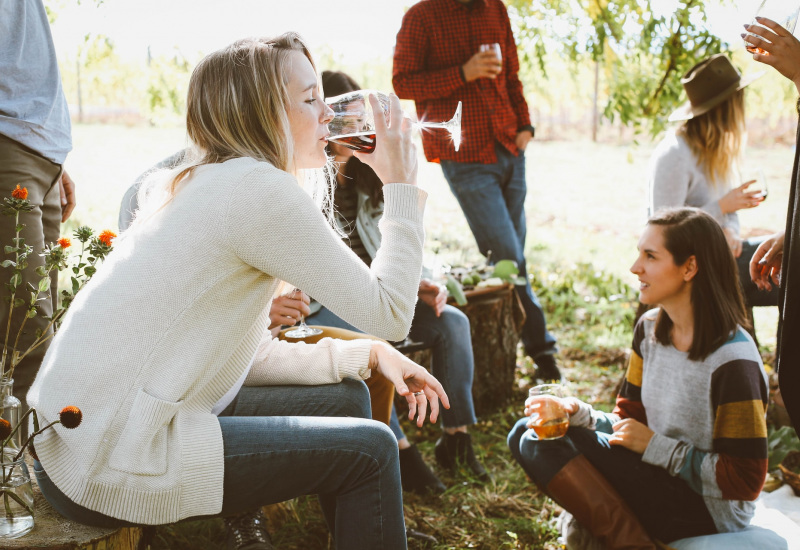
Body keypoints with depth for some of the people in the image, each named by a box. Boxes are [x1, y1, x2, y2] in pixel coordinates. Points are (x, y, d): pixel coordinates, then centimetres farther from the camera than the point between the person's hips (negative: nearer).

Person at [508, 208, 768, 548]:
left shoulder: (732, 361, -21)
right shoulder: (650, 329, 3)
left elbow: (745, 481, -19)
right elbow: (629, 419, 8)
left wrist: (655, 446, -18)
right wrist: (578, 413, -12)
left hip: (708, 512, -8)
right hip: (659, 479, 9)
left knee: (568, 441, -20)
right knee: (528, 435, -6)